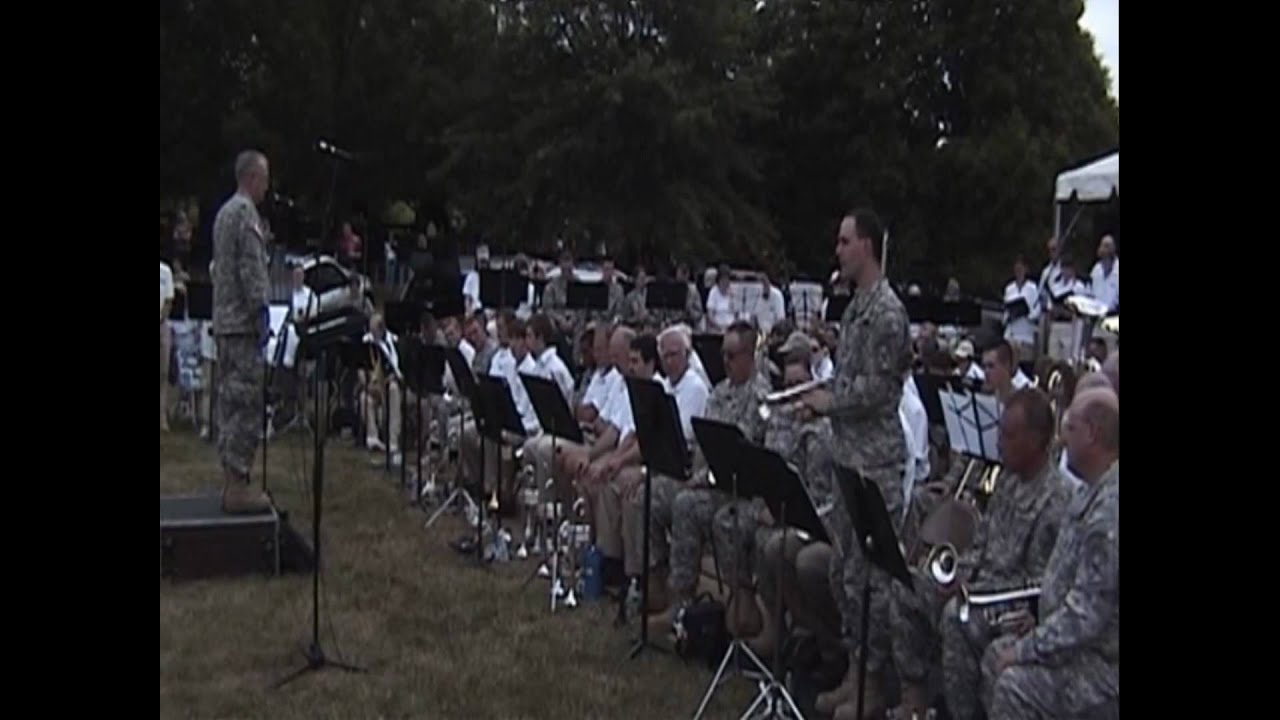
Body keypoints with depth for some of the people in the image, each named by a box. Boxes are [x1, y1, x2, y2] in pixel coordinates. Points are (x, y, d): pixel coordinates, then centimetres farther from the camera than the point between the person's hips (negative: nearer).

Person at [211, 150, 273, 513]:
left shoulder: (224, 211, 18)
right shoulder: (246, 211, -13)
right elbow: (252, 269, -19)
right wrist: (261, 313, -16)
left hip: (224, 320, 10)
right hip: (243, 322, -10)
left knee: (230, 402, 11)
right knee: (246, 404, -8)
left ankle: (233, 480, 15)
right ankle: (238, 487, -7)